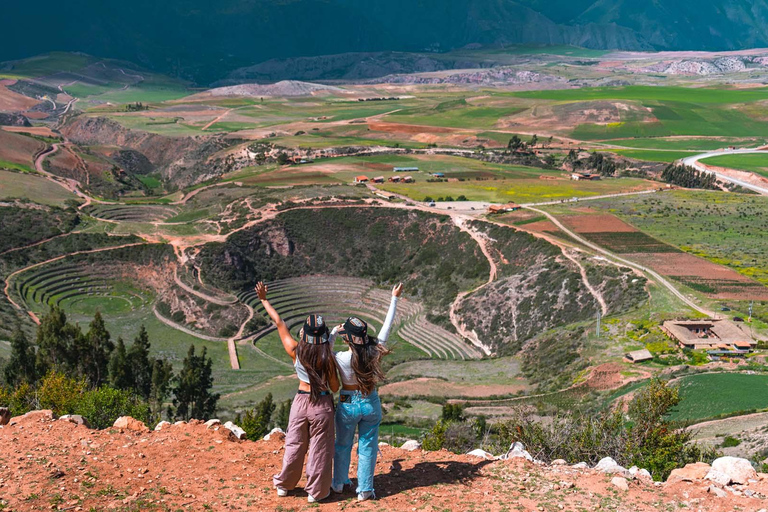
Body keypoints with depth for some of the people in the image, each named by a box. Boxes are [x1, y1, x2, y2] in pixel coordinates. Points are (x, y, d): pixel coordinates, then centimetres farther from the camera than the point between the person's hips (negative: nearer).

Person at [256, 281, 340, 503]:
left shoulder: (295, 351, -10)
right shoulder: (327, 357, -16)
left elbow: (279, 322, 1)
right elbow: (335, 387, -8)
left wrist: (264, 300, 10)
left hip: (301, 400, 3)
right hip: (322, 404, -3)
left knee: (294, 445, 19)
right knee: (319, 449, 10)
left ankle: (284, 485, 34)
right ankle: (316, 491, 21)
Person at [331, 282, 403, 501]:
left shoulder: (340, 359, -24)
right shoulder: (374, 352, -18)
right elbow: (386, 327, -8)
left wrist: (332, 334, -1)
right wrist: (394, 298, 0)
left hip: (347, 405, -1)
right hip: (371, 404, 1)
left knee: (342, 445, 21)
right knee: (367, 448, 13)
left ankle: (339, 483, 35)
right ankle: (364, 490, 20)